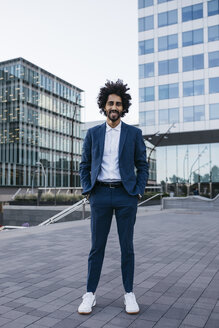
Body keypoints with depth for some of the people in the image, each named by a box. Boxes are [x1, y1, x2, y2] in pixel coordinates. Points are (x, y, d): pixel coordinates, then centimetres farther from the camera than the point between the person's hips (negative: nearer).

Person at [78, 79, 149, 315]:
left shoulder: (134, 133, 5)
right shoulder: (93, 133, 8)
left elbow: (142, 166, 5)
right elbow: (84, 165, 10)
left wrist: (138, 192, -4)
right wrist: (87, 191, -1)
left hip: (125, 194, 0)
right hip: (100, 194, 1)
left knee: (127, 246, 7)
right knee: (97, 247, 6)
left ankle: (129, 294, 21)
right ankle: (90, 294, 18)